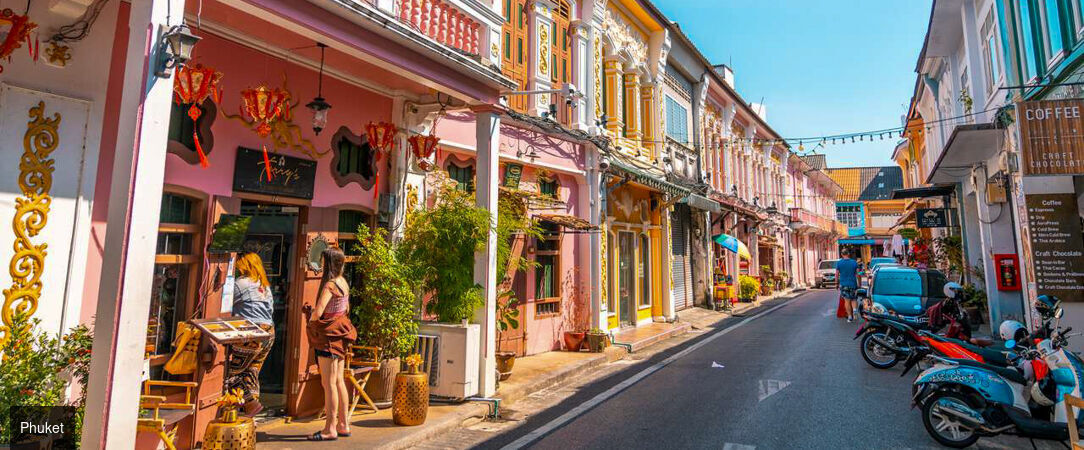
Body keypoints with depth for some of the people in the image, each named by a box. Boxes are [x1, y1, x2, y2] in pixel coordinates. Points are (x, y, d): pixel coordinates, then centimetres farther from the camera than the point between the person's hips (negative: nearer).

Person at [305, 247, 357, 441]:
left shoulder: (330, 285, -18)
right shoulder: (343, 282, 9)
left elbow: (318, 312, -27)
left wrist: (311, 319, -4)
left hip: (329, 336, -9)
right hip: (339, 336, 9)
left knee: (328, 383, -1)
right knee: (339, 381, 14)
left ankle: (330, 429, 7)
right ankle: (343, 424, 22)